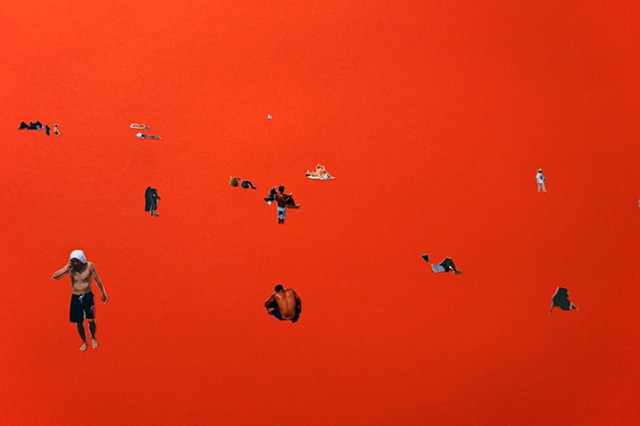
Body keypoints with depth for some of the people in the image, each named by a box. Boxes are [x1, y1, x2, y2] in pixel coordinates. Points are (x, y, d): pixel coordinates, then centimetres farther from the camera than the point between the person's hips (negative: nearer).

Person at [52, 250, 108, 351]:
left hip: (87, 296, -3)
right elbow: (54, 277, -12)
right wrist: (66, 268, -23)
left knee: (91, 320, -14)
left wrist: (103, 293, 4)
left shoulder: (89, 266, -13)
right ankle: (84, 342, 30)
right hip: (75, 298, 3)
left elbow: (97, 280, -3)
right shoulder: (69, 268, -7)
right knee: (79, 323, 7)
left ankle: (93, 338, 17)